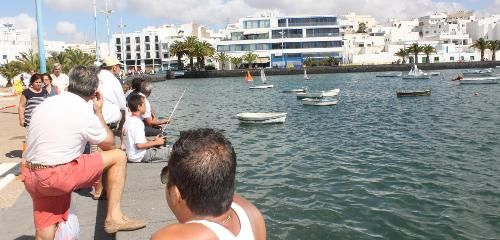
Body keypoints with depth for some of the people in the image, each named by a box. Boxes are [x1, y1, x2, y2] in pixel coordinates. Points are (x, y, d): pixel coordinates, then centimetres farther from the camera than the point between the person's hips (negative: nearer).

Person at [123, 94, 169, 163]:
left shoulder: (128, 120, 9)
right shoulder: (138, 123, -21)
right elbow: (139, 145, -27)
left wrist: (152, 140, 12)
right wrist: (156, 142, -15)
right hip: (140, 157, -10)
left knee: (163, 148, 18)